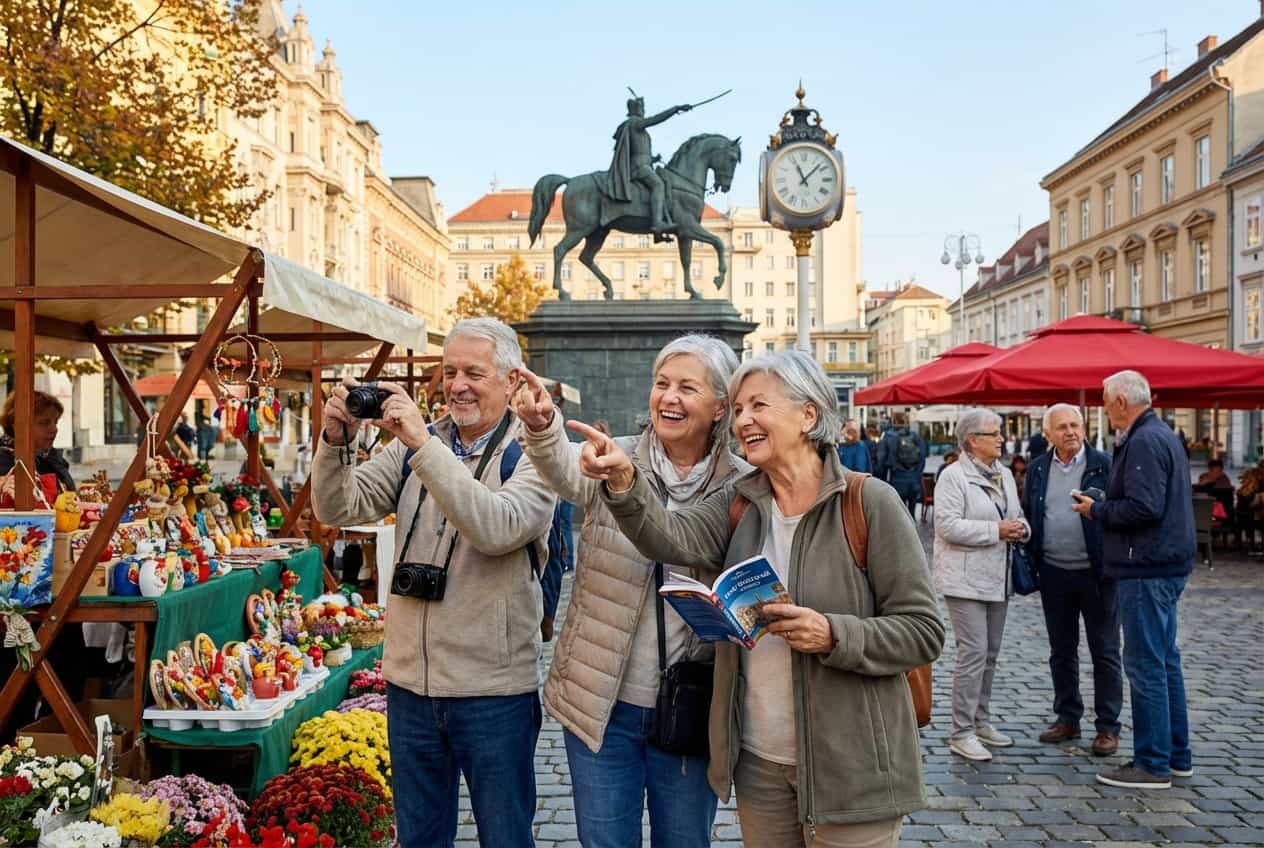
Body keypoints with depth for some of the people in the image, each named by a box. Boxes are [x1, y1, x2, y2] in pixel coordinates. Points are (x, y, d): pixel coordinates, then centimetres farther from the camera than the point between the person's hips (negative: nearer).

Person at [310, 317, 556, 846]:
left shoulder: (531, 456, -10)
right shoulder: (412, 447, 5)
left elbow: (495, 528, -28)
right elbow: (337, 510, 0)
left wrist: (422, 442, -30)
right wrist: (337, 440, -17)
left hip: (493, 692, -4)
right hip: (410, 683, 4)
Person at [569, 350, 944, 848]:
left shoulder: (870, 503, -11)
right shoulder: (738, 506, 4)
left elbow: (924, 631, -12)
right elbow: (670, 538, -16)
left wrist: (833, 635, -26)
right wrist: (624, 481, -33)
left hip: (849, 767, -5)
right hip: (758, 759, 5)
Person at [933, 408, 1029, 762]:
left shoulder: (1004, 474, 14)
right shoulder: (953, 476, -11)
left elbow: (1018, 516, 24)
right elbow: (948, 525, -20)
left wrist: (1020, 528, 0)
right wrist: (996, 530, -19)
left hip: (996, 579, 8)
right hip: (966, 580, -8)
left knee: (990, 653, 14)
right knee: (974, 652, -10)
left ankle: (981, 721, 27)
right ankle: (962, 733, -2)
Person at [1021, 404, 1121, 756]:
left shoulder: (1104, 465, -5)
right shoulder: (1037, 469, 7)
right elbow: (1028, 516, 12)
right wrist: (1030, 564, 5)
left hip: (1096, 573, -4)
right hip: (1054, 574, 4)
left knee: (1105, 653, 5)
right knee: (1061, 651, 13)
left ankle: (1108, 727, 14)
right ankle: (1067, 718, 25)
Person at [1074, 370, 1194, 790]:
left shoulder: (1143, 442, -17)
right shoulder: (1163, 435, 17)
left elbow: (1143, 507, -26)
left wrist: (1096, 510, -12)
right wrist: (1103, 507, 15)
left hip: (1147, 570, -11)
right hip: (1167, 565, 11)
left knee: (1145, 665, -5)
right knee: (1165, 660, 16)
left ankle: (1153, 764, 2)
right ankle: (1176, 756, 25)